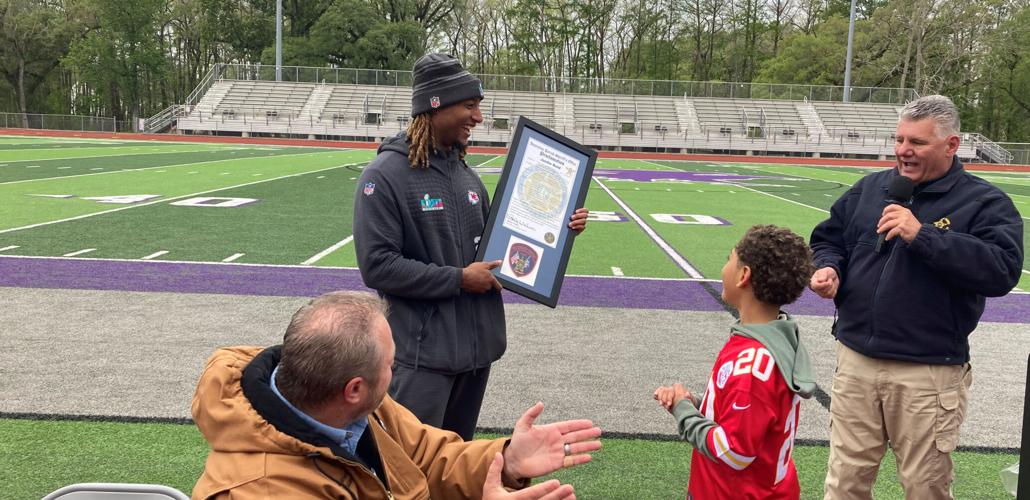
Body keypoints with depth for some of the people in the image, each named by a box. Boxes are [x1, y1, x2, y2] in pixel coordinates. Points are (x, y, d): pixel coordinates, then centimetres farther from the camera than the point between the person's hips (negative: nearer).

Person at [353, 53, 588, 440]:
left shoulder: (465, 173, 10)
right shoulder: (385, 175, -12)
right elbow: (377, 266, -18)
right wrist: (458, 279, -16)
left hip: (478, 346, 7)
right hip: (423, 354, -7)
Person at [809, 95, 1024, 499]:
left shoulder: (984, 203, -5)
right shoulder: (870, 187, 9)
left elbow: (1003, 271, -20)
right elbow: (828, 238, 18)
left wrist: (922, 235, -25)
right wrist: (828, 267, -4)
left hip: (929, 375, -4)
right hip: (856, 360, 4)